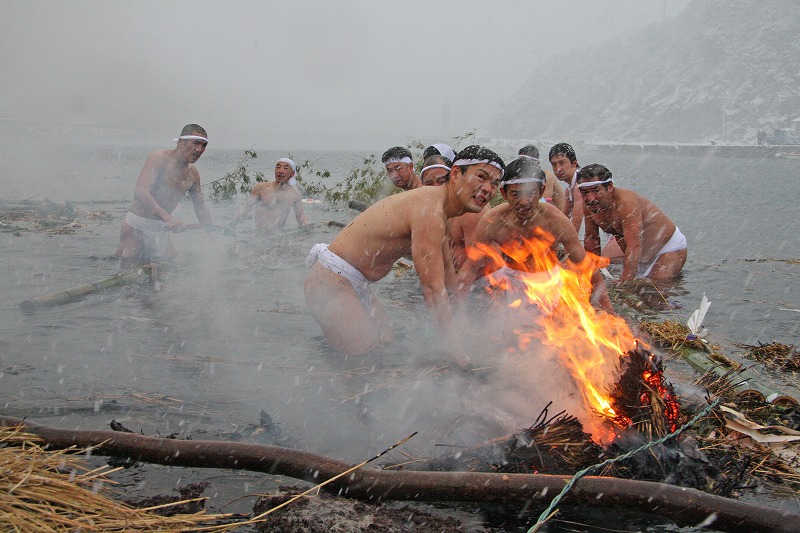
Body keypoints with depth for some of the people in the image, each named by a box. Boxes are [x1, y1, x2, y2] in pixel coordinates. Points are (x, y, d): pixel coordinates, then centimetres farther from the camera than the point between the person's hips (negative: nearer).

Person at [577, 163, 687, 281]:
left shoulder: (626, 202, -35)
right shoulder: (588, 206, -12)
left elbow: (634, 246, -40)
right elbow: (591, 238, 4)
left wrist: (621, 284, -43)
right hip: (642, 255, 8)